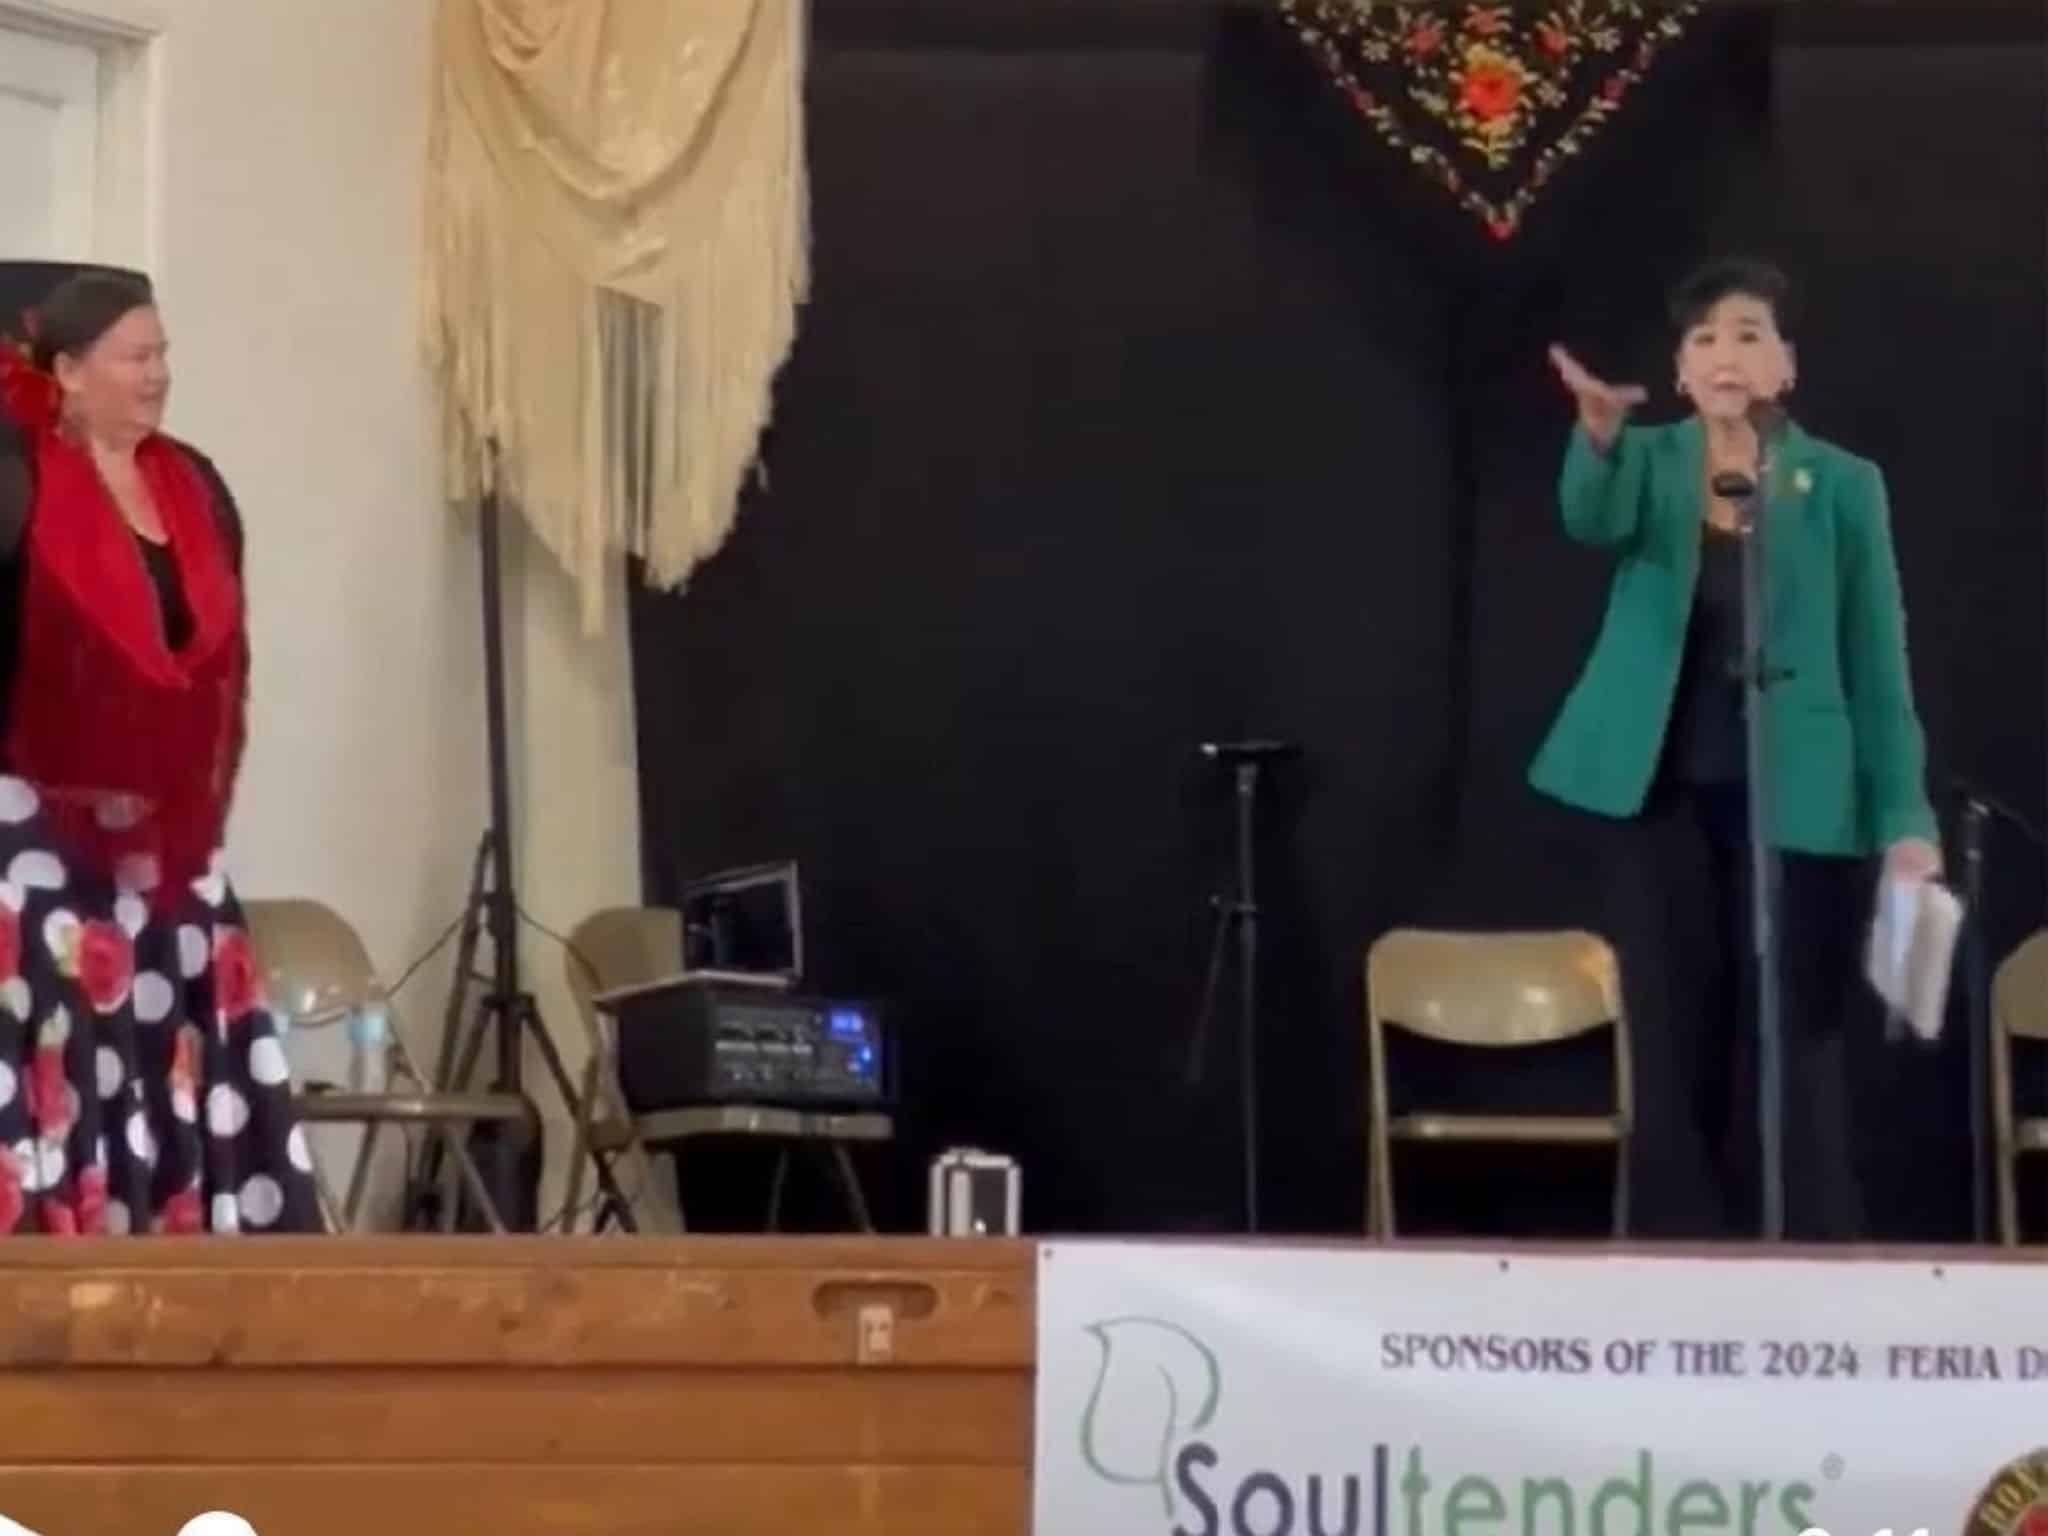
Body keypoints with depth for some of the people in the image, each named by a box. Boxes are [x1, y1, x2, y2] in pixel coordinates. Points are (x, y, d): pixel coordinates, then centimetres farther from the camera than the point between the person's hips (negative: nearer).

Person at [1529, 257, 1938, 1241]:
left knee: (1794, 1051, -1)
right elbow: (1590, 519, -21)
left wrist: (1906, 818, -8)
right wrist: (1599, 429, -44)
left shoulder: (1844, 486, 1)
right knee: (1680, 1046, 5)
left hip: (1796, 801, -1)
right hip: (1665, 795, 2)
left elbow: (1878, 662, 0)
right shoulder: (1651, 461, 3)